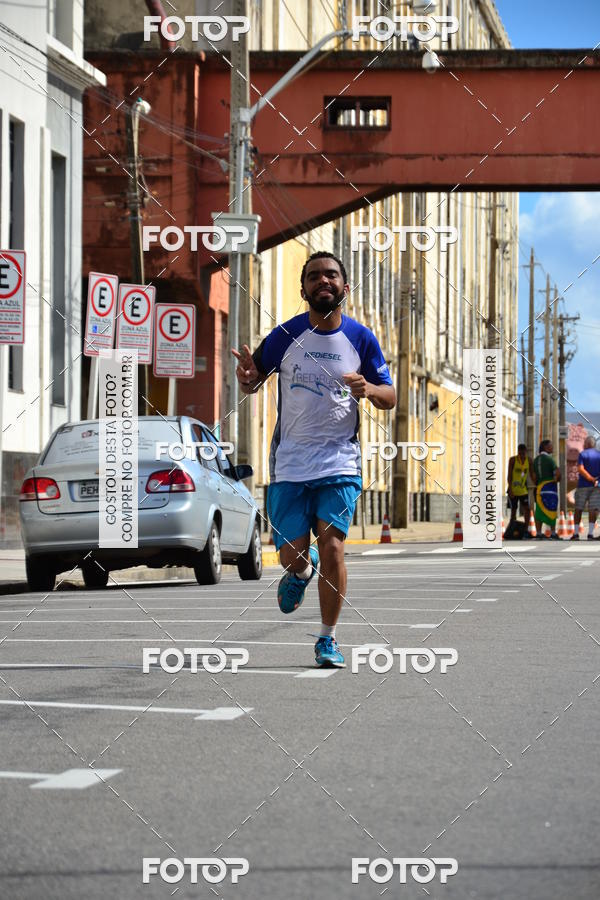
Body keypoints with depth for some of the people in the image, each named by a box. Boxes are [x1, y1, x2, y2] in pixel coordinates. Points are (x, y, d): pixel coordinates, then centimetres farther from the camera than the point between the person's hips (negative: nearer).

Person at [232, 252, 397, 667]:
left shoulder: (361, 339, 1)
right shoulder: (286, 336, -1)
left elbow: (390, 397, 8)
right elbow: (253, 382, 10)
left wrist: (369, 390, -15)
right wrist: (248, 377, -15)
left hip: (341, 462, -1)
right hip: (290, 463, 1)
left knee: (332, 546, -15)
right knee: (293, 555, -2)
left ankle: (328, 637, 1)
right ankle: (302, 571, 38)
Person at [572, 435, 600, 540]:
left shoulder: (582, 454, -3)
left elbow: (580, 469, -17)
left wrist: (591, 479, -18)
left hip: (583, 485, -2)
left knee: (578, 509, 6)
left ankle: (576, 533, 3)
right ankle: (590, 533, -8)